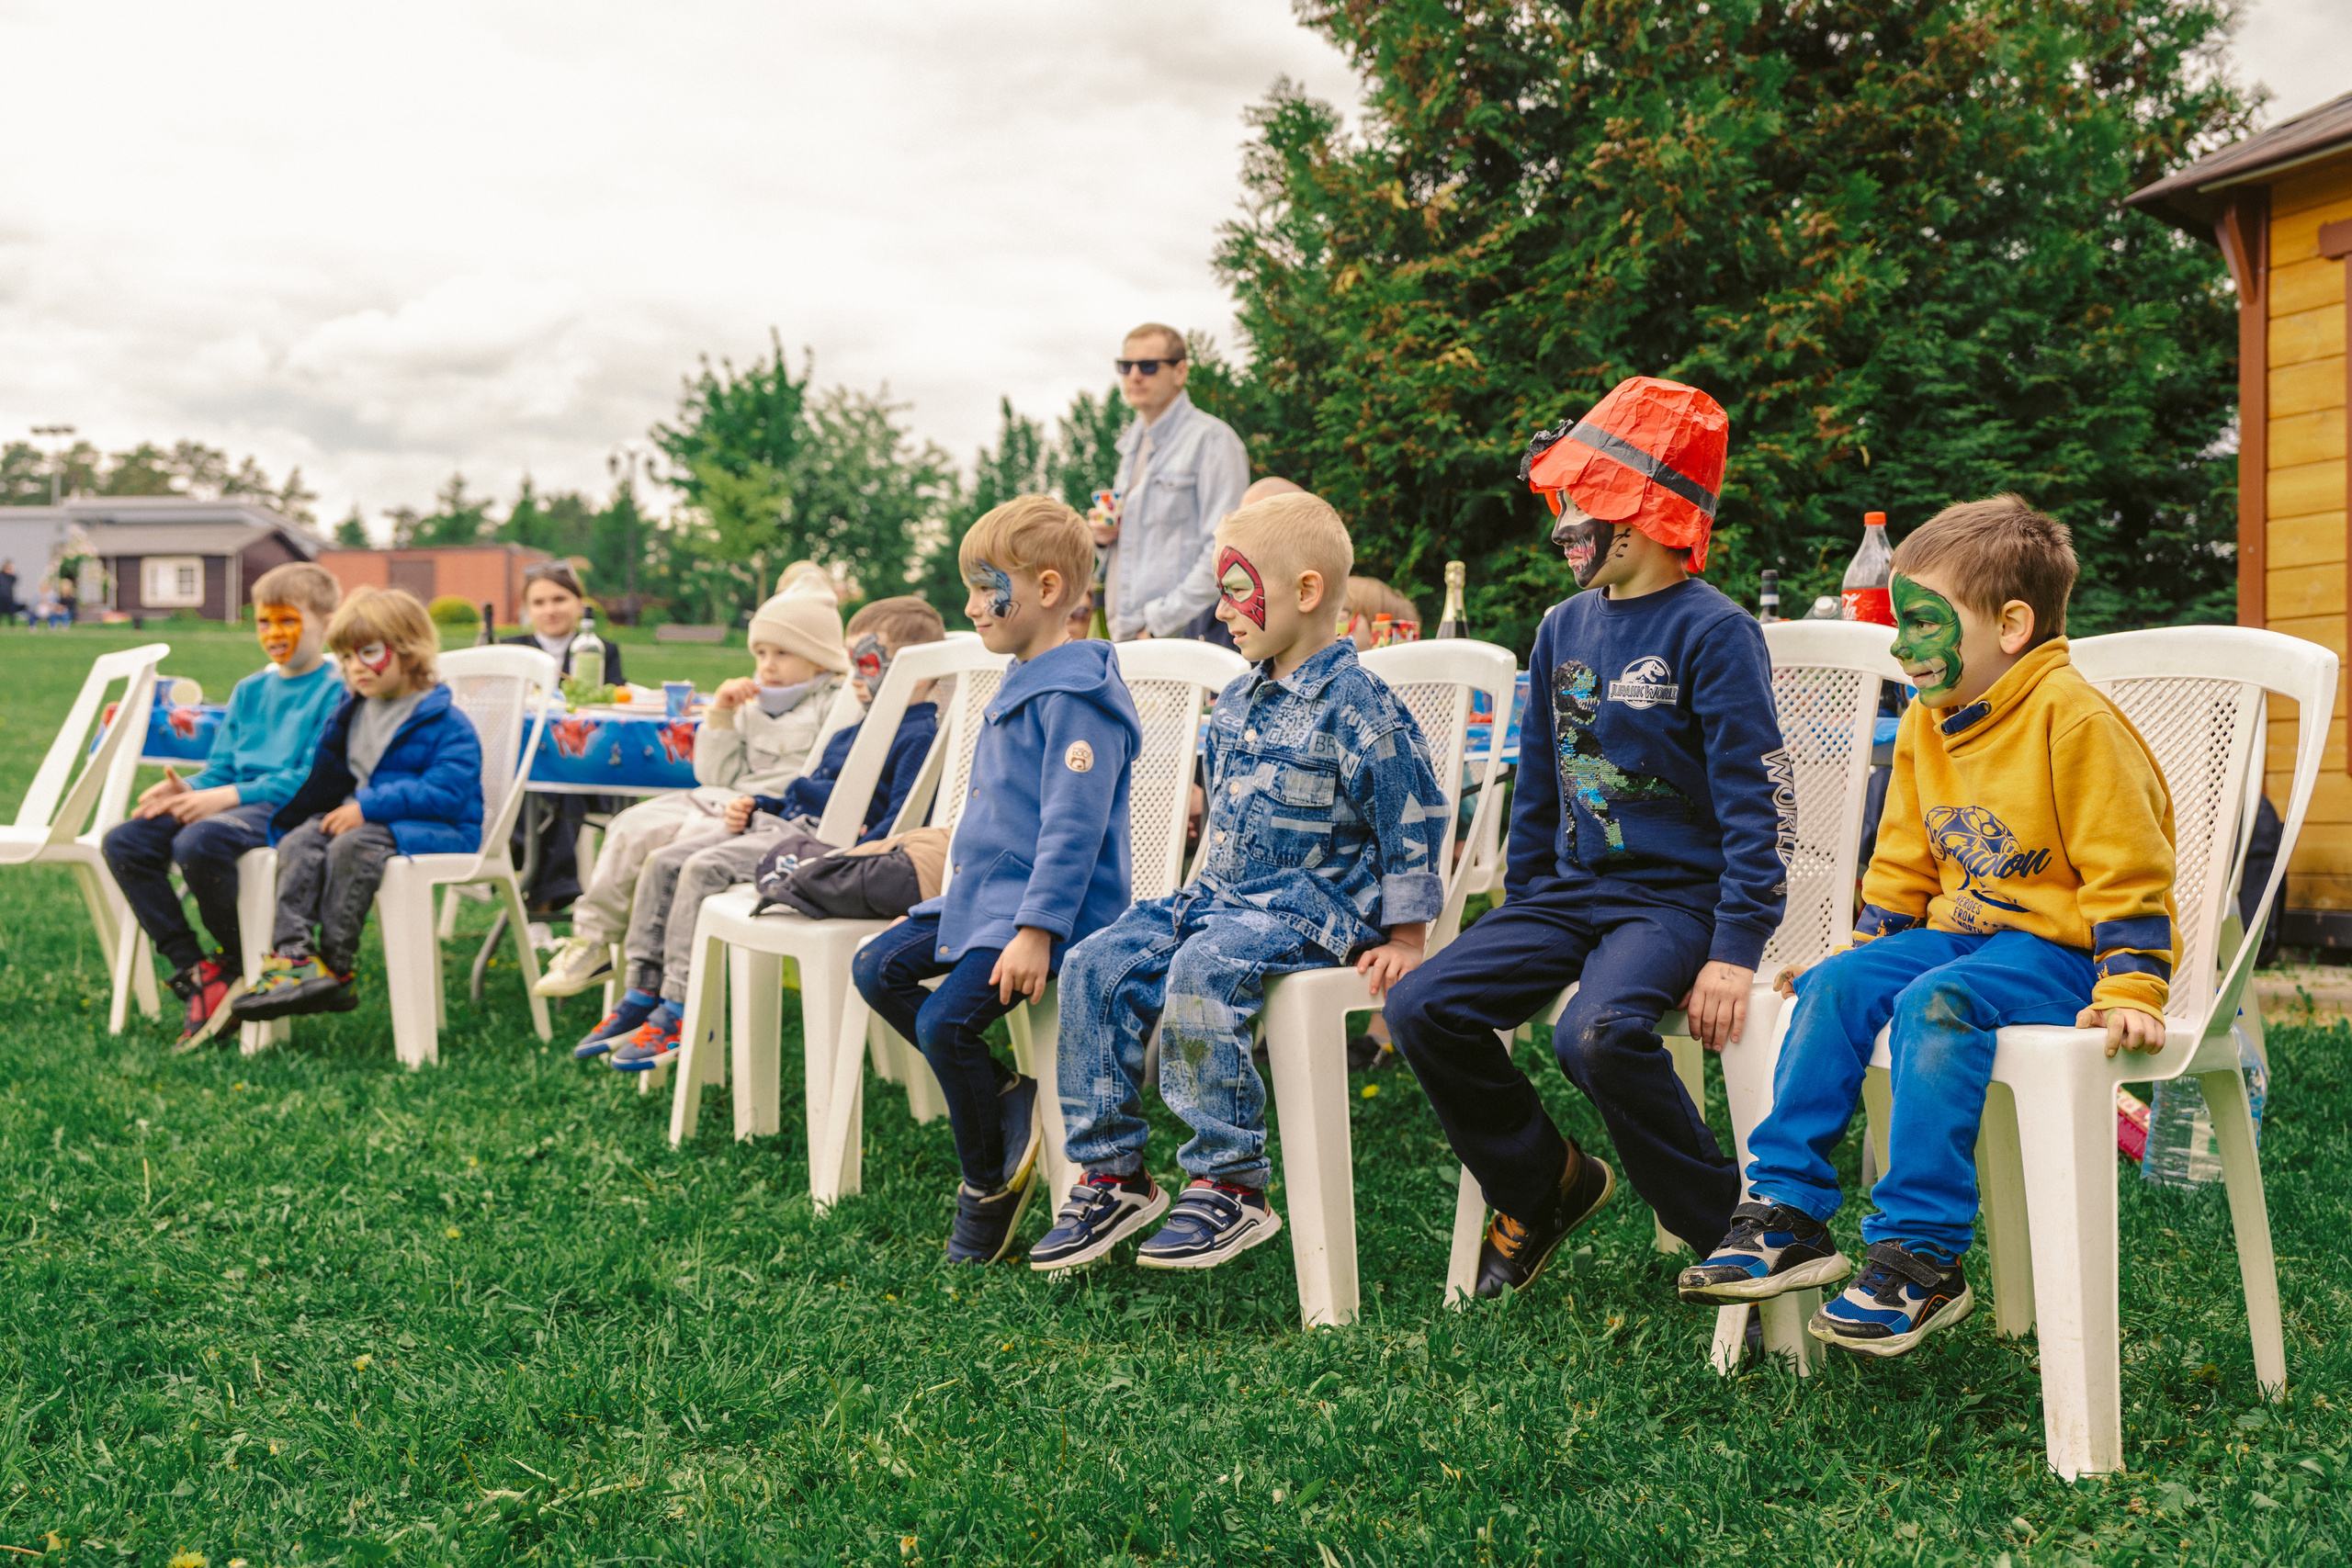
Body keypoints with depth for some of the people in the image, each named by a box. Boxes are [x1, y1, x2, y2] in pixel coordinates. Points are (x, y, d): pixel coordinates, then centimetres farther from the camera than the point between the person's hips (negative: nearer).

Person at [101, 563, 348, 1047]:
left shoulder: (335, 691, -3)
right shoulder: (249, 691, 23)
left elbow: (315, 779, -13)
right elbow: (220, 770, 21)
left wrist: (232, 796, -20)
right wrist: (187, 789, -3)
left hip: (288, 809, -8)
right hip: (229, 804, 8)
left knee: (199, 842, -36)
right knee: (123, 841, -12)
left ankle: (237, 965, -12)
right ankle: (192, 971, -12)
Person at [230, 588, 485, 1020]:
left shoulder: (447, 722, -9)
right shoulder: (352, 714, 18)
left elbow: (446, 793, -20)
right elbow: (333, 776, 33)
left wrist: (368, 807, -24)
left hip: (438, 830, -8)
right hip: (364, 818, 8)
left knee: (351, 847, -33)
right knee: (297, 842, -19)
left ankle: (336, 970, -29)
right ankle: (292, 955, -34)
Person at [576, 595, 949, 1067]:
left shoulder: (918, 736, -7)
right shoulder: (850, 734, 26)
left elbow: (901, 816, -19)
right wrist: (755, 806, 17)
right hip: (781, 823, 10)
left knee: (702, 868, -25)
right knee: (663, 861, 2)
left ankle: (680, 1012, -21)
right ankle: (642, 992, 5)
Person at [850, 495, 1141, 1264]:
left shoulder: (1077, 695, -18)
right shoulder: (1021, 683, 15)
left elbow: (1072, 826, -24)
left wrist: (1036, 931, -28)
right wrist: (955, 899, 24)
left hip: (1048, 908, -11)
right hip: (984, 890, 11)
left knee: (946, 1019, -22)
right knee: (877, 969, 5)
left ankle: (989, 1185, -1)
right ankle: (1002, 1094, 9)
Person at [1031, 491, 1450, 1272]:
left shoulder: (1356, 705, -11)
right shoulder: (1237, 701, 14)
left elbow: (1413, 822, -10)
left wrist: (1404, 941, -11)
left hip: (1314, 904, -8)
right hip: (1221, 893, 8)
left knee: (1202, 972, -35)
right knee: (1096, 965, -11)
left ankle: (1231, 1186, -25)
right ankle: (1112, 1175, -4)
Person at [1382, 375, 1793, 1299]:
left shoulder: (1711, 632, -9)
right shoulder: (1563, 631, 12)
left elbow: (1756, 800, -13)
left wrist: (1736, 948, -20)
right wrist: (1520, 915, 20)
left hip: (1676, 896, -7)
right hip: (1570, 892, 7)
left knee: (1598, 1034, -34)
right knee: (1421, 1008, -11)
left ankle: (1725, 1229, -11)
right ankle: (1544, 1186, 10)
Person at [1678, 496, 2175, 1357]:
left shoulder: (2072, 719, -16)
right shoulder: (1927, 724, 9)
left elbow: (2128, 872, -16)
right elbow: (1904, 863, 21)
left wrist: (2128, 992, -22)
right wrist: (1865, 949, 15)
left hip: (2058, 946, -8)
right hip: (1959, 928, 8)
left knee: (1934, 1005, -32)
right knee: (1835, 985, -12)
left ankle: (1920, 1258, -29)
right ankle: (1788, 1212, -10)